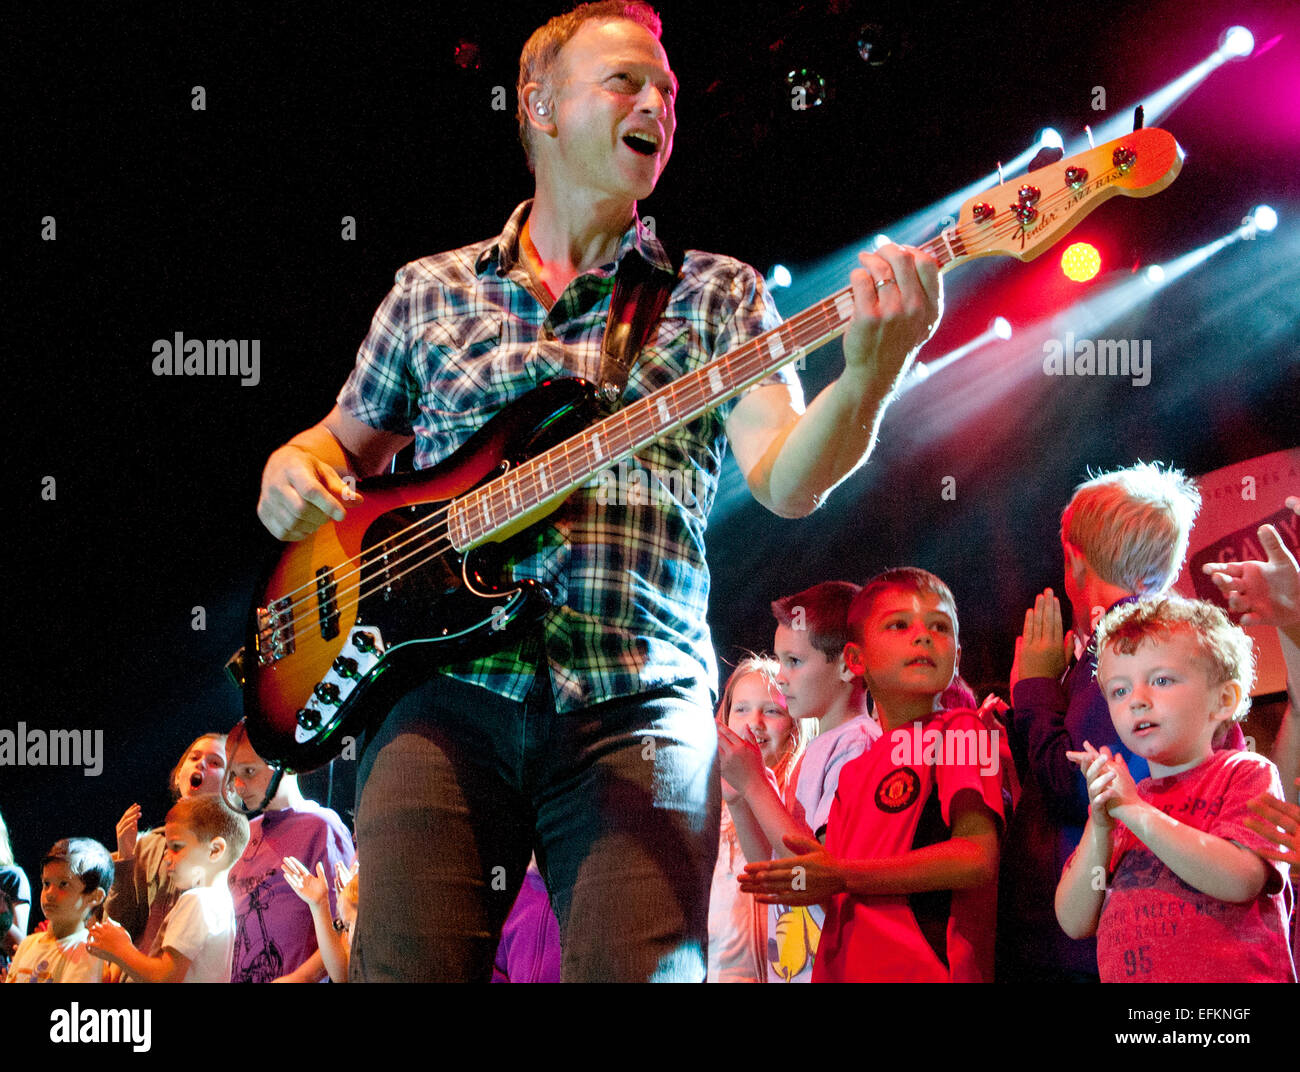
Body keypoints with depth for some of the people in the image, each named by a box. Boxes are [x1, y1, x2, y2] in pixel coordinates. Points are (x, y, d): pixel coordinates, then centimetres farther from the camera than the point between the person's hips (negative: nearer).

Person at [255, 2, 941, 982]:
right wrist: (291, 469, 3)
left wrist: (870, 375, -22)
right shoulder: (429, 290, 17)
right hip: (450, 690, 1)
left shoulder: (716, 293, 12)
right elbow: (343, 442, 27)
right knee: (402, 965, -9)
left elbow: (785, 479, -2)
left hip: (639, 703, -1)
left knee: (642, 968, -16)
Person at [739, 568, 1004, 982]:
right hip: (844, 972, 5)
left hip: (928, 971, -5)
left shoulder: (963, 731, -2)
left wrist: (841, 876, -13)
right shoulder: (854, 772, 16)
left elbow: (978, 857, -15)